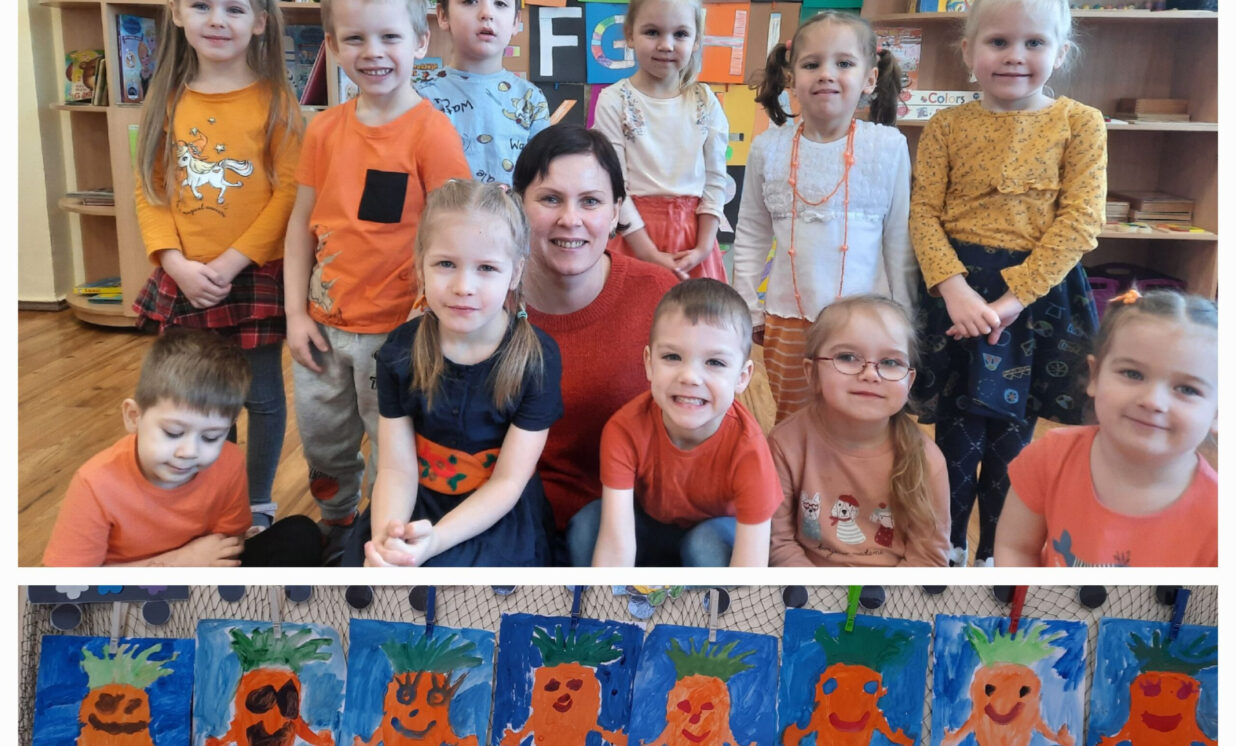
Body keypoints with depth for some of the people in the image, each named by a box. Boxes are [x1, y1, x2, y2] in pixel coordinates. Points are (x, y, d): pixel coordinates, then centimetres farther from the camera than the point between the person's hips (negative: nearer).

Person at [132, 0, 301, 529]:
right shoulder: (166, 102, 4)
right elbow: (149, 191, 4)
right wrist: (178, 265, -10)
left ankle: (259, 504, 28)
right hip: (185, 281, 4)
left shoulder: (275, 101, -7)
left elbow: (289, 193, -12)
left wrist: (231, 262, -16)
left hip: (256, 277, -3)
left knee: (261, 396, 9)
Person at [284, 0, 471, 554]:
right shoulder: (324, 129, 2)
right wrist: (296, 313, 3)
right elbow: (302, 222, 7)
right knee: (321, 441, 21)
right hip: (323, 325, 5)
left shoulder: (431, 130, -13)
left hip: (393, 330, -5)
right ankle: (338, 522, 46)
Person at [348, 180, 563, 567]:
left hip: (498, 518, -2)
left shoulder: (537, 357, -13)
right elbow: (396, 469, -8)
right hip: (418, 506, 2)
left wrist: (435, 541, -28)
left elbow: (507, 483, -12)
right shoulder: (400, 351, -6)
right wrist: (385, 539, -29)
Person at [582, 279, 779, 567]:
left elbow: (751, 575, -35)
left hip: (716, 534, -1)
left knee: (707, 543, -33)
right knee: (587, 524, -25)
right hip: (649, 527, 1)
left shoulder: (747, 448, -33)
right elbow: (615, 544, -34)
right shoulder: (624, 429, -29)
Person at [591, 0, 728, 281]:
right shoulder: (614, 102, -6)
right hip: (636, 234, -2)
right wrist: (649, 254, -13)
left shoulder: (706, 102, 3)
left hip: (693, 236, 3)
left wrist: (704, 247, -5)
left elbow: (715, 180, 4)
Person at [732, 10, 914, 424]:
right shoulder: (768, 148, -3)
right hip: (788, 318, 1)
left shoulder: (889, 147, -6)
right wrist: (747, 308, 5)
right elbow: (750, 235, 6)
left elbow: (899, 237, 1)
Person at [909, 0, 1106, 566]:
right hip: (958, 290, 0)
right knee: (958, 429, 5)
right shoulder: (946, 126, 2)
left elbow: (1080, 220, -7)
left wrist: (1016, 296, -16)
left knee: (1011, 431, 10)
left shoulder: (1080, 123, -1)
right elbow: (924, 212, -3)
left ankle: (994, 552, 28)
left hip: (1040, 293, 0)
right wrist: (953, 287, -18)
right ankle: (951, 545, 26)